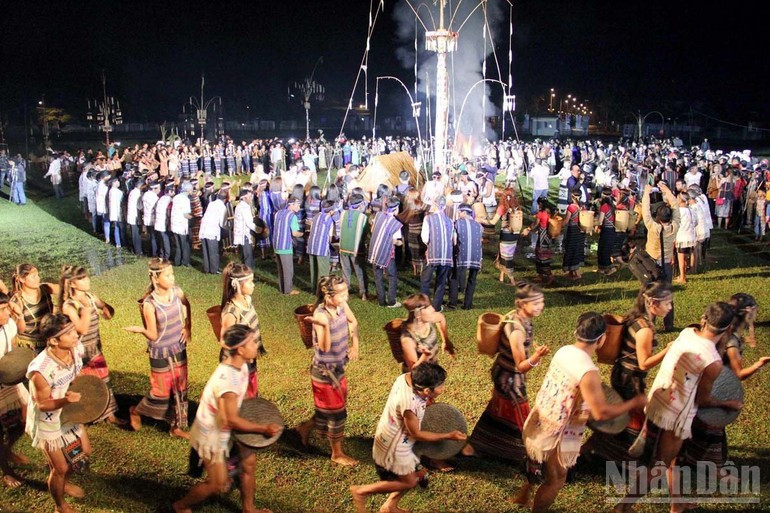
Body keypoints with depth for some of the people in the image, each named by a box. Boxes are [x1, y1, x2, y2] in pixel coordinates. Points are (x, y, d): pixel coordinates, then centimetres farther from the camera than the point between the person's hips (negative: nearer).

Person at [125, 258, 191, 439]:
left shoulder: (177, 292, -10)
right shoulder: (149, 304, -24)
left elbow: (187, 306, 13)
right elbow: (153, 336, -20)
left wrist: (187, 327, 2)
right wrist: (140, 329, -39)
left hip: (179, 349, 5)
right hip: (161, 353, -5)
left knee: (180, 390, 14)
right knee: (162, 393, 7)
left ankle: (177, 426, 30)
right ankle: (136, 411, 37)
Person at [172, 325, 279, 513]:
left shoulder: (241, 366, -8)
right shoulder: (227, 378, -36)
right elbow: (232, 420, -31)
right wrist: (264, 429, -24)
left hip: (224, 429, 8)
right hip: (212, 434, -8)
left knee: (248, 460, 12)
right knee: (219, 485, 5)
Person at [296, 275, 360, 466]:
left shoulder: (341, 306, -7)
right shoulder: (321, 315, -28)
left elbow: (353, 322, 14)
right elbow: (324, 347, -33)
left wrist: (354, 345, 7)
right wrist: (325, 326, -46)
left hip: (339, 367, 8)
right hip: (325, 371, -8)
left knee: (338, 405, 23)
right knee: (335, 411, 7)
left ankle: (306, 427, 44)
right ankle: (337, 454, 27)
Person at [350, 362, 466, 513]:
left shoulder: (408, 377, -16)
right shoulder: (410, 404, -38)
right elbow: (415, 434, -22)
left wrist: (424, 402, -6)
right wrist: (448, 436, -16)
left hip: (394, 437, 9)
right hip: (393, 446, -8)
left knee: (419, 474, 20)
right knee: (409, 482, 10)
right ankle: (362, 491, 18)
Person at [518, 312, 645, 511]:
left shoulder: (563, 351, -4)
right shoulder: (588, 372, -30)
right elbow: (601, 413, -28)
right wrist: (635, 402, -16)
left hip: (539, 424, 8)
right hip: (554, 435, -8)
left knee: (538, 468, 34)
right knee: (555, 480, 17)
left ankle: (524, 494, 54)